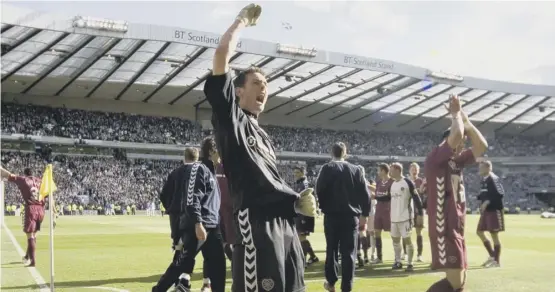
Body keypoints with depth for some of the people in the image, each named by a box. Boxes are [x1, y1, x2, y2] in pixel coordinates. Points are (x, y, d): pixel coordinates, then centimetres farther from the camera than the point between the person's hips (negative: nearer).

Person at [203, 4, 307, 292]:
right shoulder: (230, 117, 5)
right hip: (256, 223, -9)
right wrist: (243, 19, 10)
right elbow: (221, 54, -4)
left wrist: (297, 201, 13)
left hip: (284, 222, 9)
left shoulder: (263, 135, 28)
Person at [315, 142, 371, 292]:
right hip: (351, 216, 1)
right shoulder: (356, 170, 5)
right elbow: (365, 195, 3)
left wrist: (324, 208, 8)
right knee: (349, 252, 3)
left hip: (332, 215, -1)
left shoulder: (327, 168, -2)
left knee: (331, 249, 15)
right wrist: (364, 215, 10)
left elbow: (319, 190, -9)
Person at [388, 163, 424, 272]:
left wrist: (420, 213, -14)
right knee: (395, 239, 10)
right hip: (394, 217, 7)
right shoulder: (392, 184, 12)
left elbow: (416, 198, -12)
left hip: (406, 217, -7)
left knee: (407, 239, -3)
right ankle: (398, 262, 21)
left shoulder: (408, 182, -11)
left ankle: (410, 264, 6)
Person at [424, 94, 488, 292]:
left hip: (456, 228, 9)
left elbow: (481, 146, 15)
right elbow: (457, 135, -25)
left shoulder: (456, 161, 15)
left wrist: (465, 119, 11)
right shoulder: (435, 158, -11)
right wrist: (455, 113, -7)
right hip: (444, 229, -9)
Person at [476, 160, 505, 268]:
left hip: (494, 210, -9)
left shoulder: (493, 179, -15)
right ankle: (492, 255, 23)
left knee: (494, 235, -3)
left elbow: (500, 194, -22)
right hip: (486, 210, 9)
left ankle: (496, 261, 8)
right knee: (479, 232, 11)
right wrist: (483, 205, 9)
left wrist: (487, 202, -25)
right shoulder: (484, 180, 12)